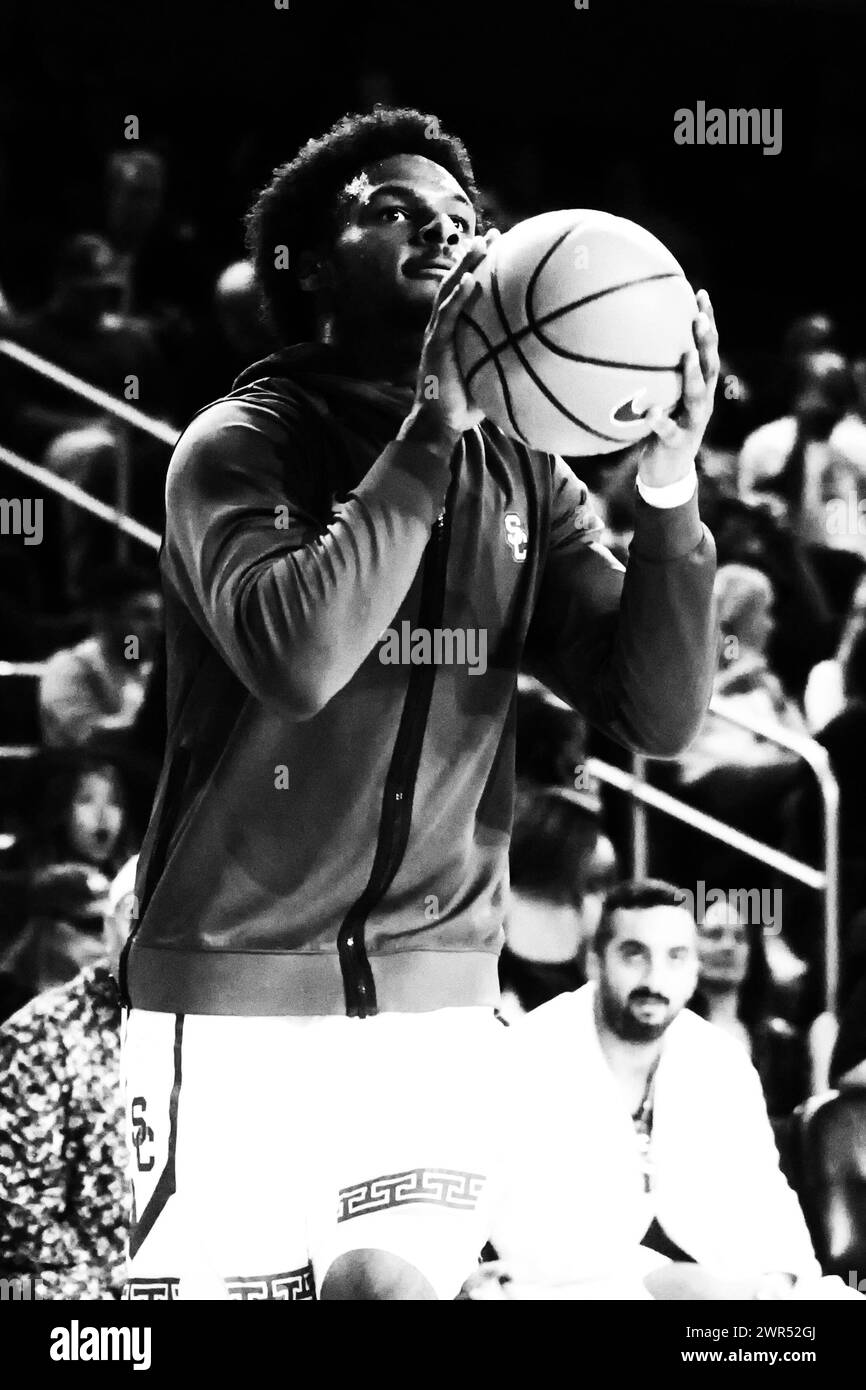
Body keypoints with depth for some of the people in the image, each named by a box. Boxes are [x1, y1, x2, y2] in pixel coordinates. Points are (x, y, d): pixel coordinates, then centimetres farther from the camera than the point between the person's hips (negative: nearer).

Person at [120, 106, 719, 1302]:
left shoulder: (520, 475, 7)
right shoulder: (241, 443, -6)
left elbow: (661, 716, -1)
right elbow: (295, 659, -25)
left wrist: (669, 500, -16)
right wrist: (434, 424, -24)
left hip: (437, 990, 4)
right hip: (241, 991, -4)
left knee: (405, 1281, -3)